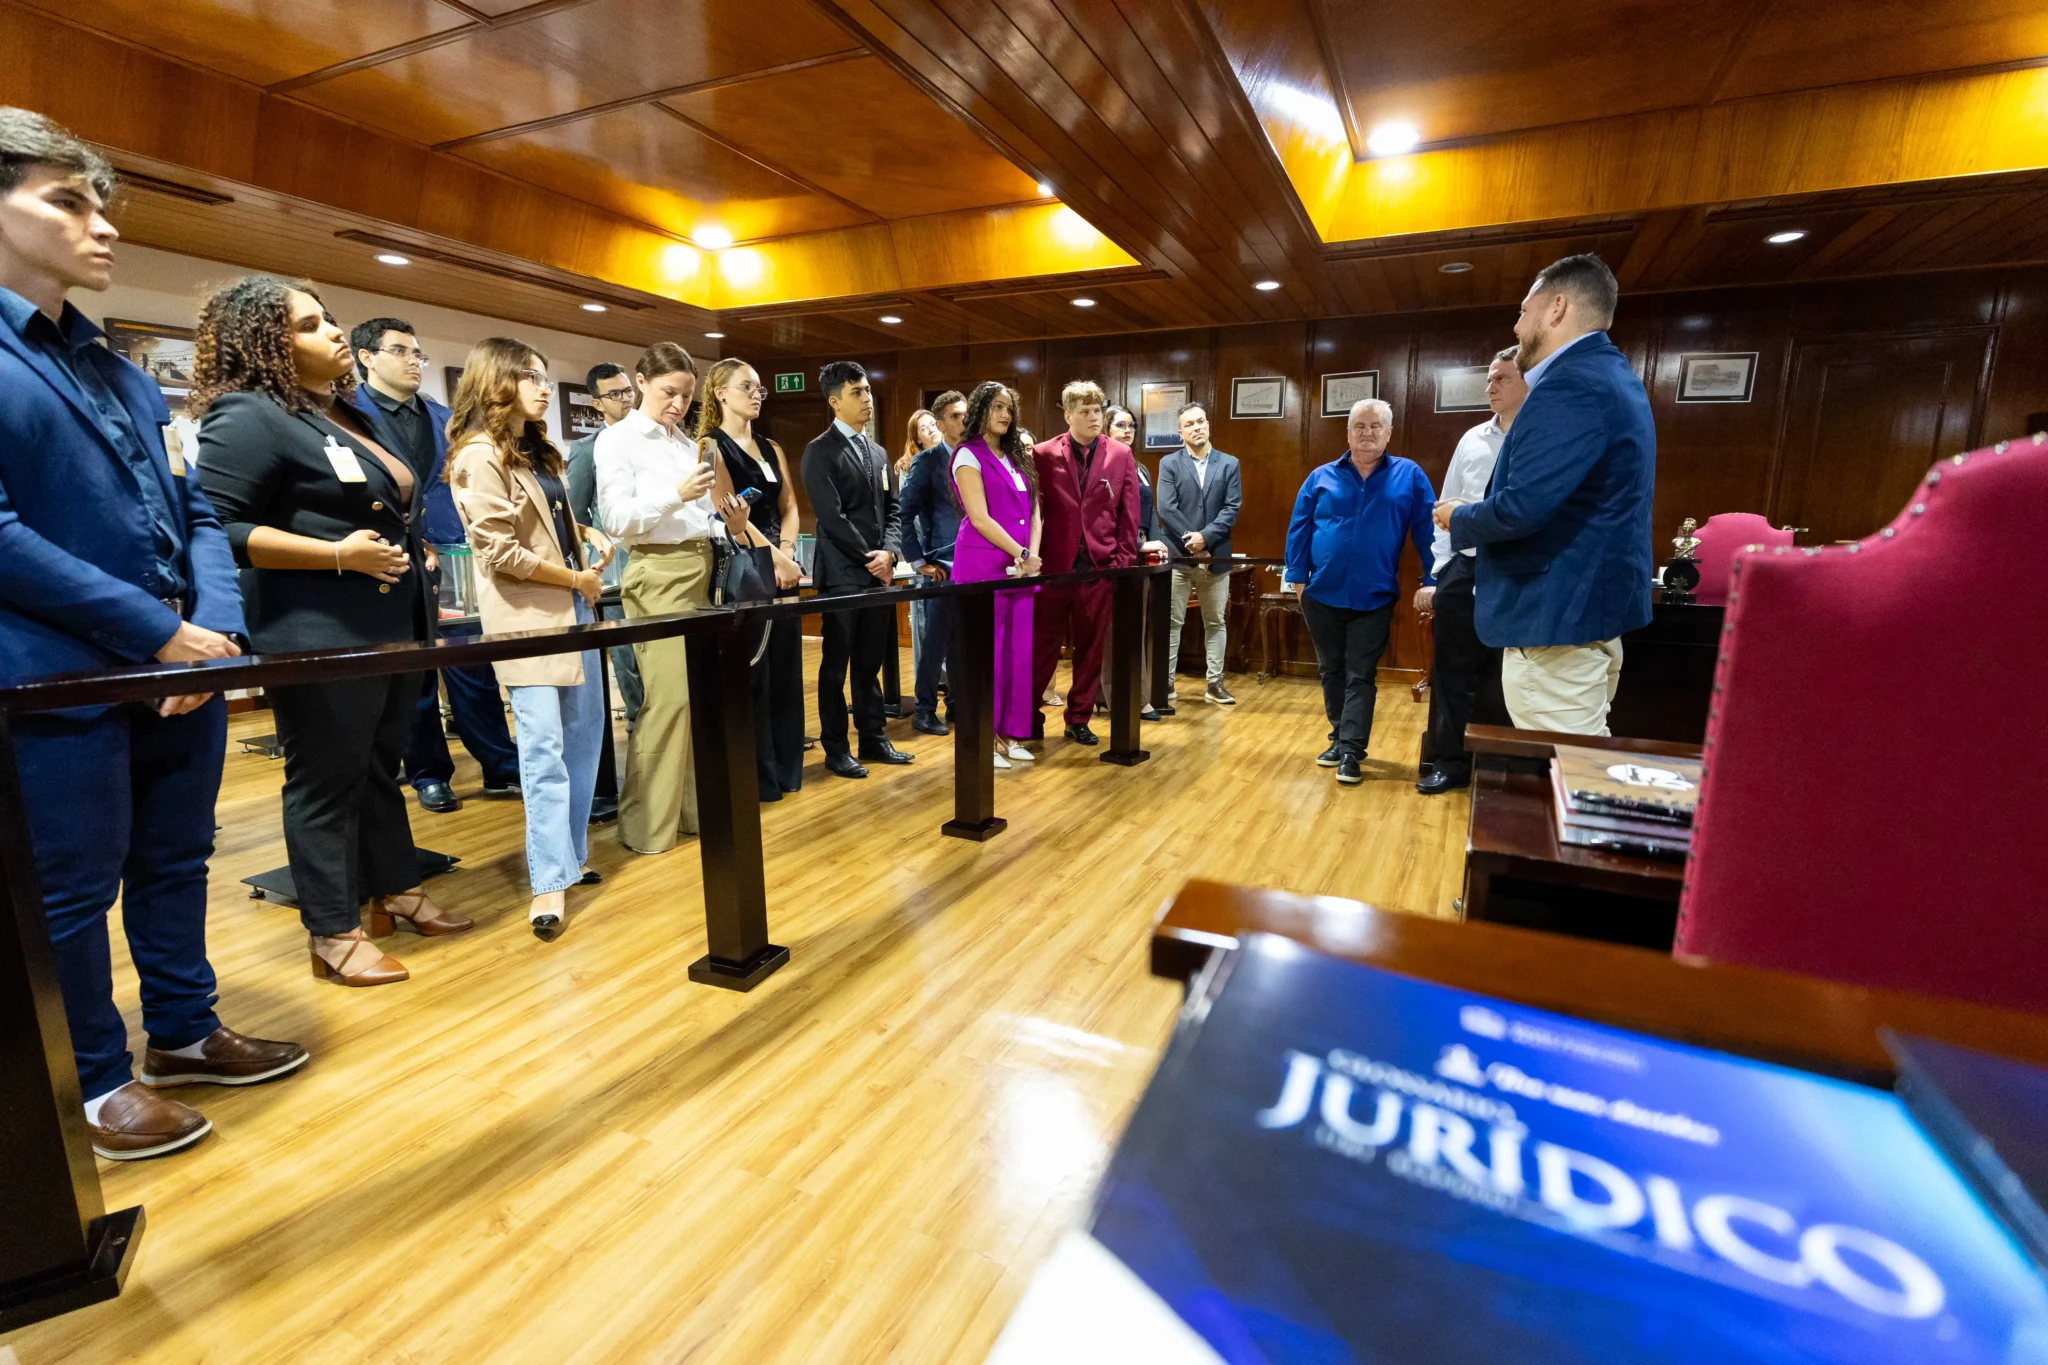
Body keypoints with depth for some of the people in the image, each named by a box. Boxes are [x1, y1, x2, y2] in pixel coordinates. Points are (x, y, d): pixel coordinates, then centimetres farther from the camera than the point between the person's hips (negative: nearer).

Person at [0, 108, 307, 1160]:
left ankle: (185, 1032, 33)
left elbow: (196, 516, 12)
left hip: (185, 667, 7)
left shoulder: (125, 376, 16)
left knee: (175, 863, 16)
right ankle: (100, 1080, 24)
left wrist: (217, 629, -5)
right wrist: (159, 633, -17)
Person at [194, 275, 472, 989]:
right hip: (320, 636, -9)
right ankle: (333, 933, 14)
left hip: (390, 627, 9)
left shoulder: (344, 414, 17)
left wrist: (408, 549, 14)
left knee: (381, 766, 17)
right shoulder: (247, 418, -11)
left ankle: (396, 891, 30)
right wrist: (337, 555, -22)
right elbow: (213, 528, -19)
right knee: (326, 781, 1)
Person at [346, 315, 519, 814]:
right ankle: (428, 773, 20)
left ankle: (503, 766, 12)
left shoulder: (443, 417, 15)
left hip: (453, 560, 4)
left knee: (473, 666, 5)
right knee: (410, 674, 8)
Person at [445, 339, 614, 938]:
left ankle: (569, 855, 23)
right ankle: (550, 883, -3)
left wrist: (588, 533, 8)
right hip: (526, 615, -9)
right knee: (544, 745, -9)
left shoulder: (537, 450, 17)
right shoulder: (480, 456, -9)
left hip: (572, 609, 9)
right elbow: (501, 552, -15)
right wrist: (577, 579, -9)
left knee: (585, 732, 11)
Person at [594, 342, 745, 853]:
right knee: (669, 697, -10)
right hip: (657, 573, -7)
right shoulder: (618, 440, -2)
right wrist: (677, 495, -23)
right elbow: (616, 520, -11)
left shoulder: (687, 443, 18)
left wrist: (726, 521, -1)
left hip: (701, 569, 7)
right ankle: (646, 825, 2)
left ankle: (692, 806, 19)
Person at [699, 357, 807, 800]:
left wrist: (787, 551, -6)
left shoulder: (771, 448, 17)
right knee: (751, 673, -2)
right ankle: (757, 777, 8)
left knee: (785, 670, 8)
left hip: (782, 567, 7)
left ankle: (786, 769, 18)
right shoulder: (710, 445, -3)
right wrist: (773, 558, -15)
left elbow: (789, 506, 11)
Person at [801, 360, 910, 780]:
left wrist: (890, 552, -4)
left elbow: (893, 510, 14)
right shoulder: (820, 450, -5)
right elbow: (831, 515, -14)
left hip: (879, 572, 6)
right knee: (836, 664, 3)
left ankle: (874, 738, 22)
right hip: (842, 573, -6)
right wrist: (870, 557, -13)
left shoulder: (878, 453, 17)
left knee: (871, 662, 12)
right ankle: (836, 749, 12)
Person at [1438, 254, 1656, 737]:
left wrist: (1459, 519, -5)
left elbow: (1522, 507, -25)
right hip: (1589, 606, 11)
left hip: (1559, 614, -11)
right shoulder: (1612, 374, 17)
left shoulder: (1570, 383, -17)